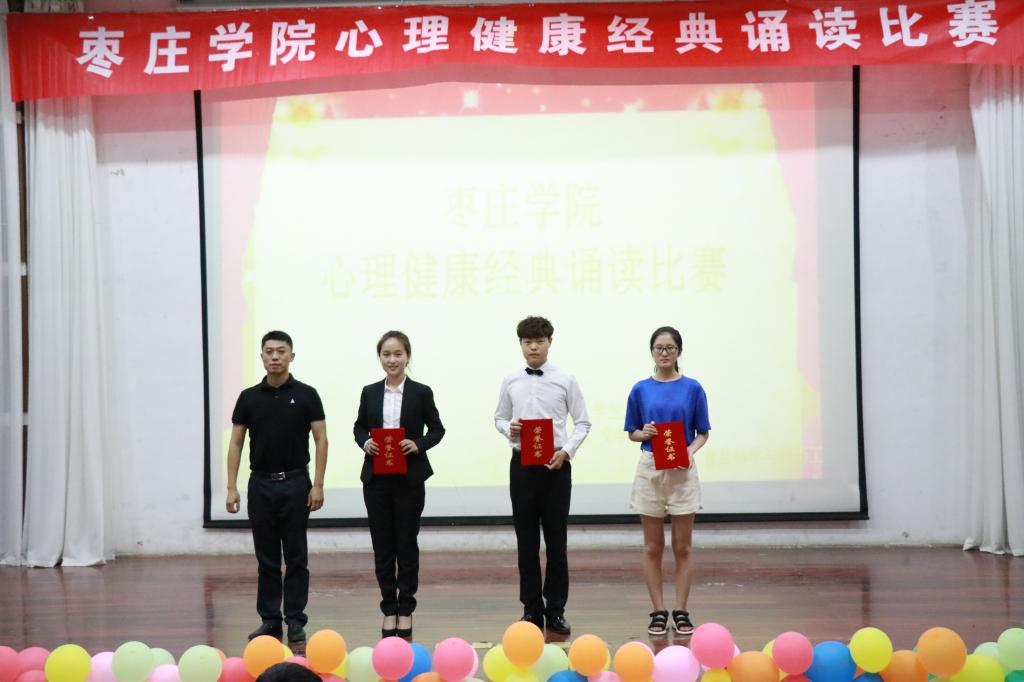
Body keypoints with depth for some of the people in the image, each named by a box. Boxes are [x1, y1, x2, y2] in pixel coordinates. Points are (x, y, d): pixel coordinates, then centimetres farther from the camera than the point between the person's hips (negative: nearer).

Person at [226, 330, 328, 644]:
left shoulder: (306, 395, -3)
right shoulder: (249, 397, 3)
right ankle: (269, 619, 15)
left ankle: (295, 621, 9)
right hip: (261, 485, 2)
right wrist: (232, 487, -3)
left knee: (296, 557, 2)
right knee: (266, 558, 7)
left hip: (295, 484, -2)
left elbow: (320, 440, -4)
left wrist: (318, 485, -11)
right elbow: (236, 443, 4)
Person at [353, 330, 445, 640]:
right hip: (376, 478, 2)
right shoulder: (369, 393, 6)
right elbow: (359, 427, 14)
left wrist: (418, 444, -14)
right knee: (382, 545, 5)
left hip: (409, 478, -2)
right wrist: (364, 442, -8)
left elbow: (437, 429, 4)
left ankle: (405, 608, 13)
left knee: (407, 544, 4)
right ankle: (389, 608, 15)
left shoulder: (421, 392, -1)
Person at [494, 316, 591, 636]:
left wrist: (566, 451, -12)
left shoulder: (565, 380, -1)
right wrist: (508, 428, -9)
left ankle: (556, 610, 13)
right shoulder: (511, 381, 4)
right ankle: (531, 609, 16)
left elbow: (582, 422, 2)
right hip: (522, 463, 2)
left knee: (556, 541, 4)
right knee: (526, 541, 7)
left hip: (556, 465, -1)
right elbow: (499, 418, 13)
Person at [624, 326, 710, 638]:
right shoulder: (641, 389, 3)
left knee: (682, 547, 2)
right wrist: (645, 433, -13)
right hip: (650, 469, 1)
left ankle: (681, 612, 9)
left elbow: (703, 433, 4)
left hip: (682, 471, -1)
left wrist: (691, 450, -15)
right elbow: (632, 433, 9)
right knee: (653, 547, 4)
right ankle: (658, 612, 10)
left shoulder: (692, 388, 1)